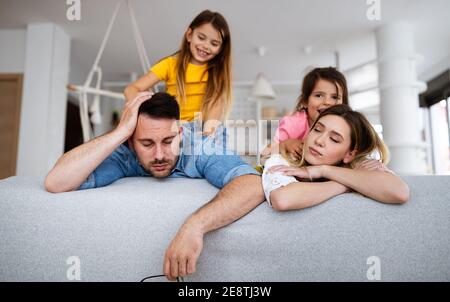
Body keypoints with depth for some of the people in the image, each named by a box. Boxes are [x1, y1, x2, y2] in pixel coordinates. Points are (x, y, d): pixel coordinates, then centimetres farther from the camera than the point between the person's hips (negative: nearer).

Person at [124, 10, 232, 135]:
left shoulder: (219, 69, 1)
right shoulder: (171, 64, -2)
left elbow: (218, 101, -15)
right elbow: (131, 89, -9)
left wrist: (211, 124, -36)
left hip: (203, 130, 1)